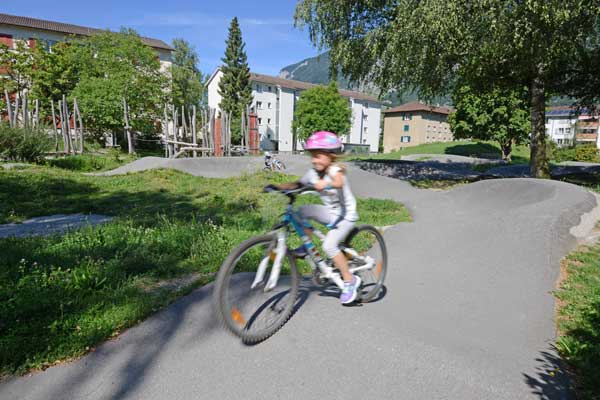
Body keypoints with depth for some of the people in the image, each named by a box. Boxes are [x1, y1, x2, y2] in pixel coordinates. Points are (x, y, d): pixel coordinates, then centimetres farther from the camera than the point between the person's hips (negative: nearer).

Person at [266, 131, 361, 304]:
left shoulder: (335, 170, -23)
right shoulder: (313, 173, -3)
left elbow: (339, 183, -44)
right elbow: (297, 184, -4)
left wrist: (326, 184, -65)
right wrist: (278, 186, -20)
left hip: (346, 215, -6)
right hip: (330, 212, 6)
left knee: (329, 245, -23)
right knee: (303, 210, -17)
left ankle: (350, 280, -3)